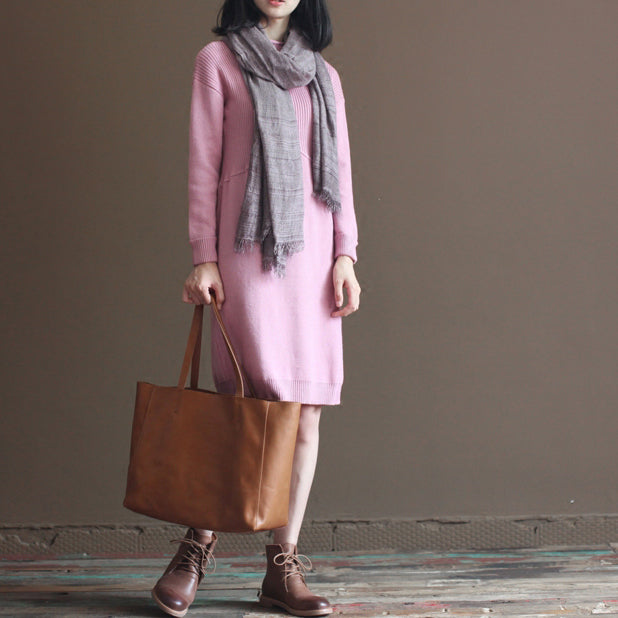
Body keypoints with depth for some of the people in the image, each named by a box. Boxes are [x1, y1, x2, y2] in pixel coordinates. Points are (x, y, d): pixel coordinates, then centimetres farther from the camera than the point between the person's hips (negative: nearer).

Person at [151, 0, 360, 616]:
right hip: (249, 245, -4)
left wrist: (345, 255, 5)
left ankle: (282, 566, 6)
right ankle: (199, 539, 10)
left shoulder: (323, 74, 18)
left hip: (314, 250, 4)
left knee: (308, 405, -1)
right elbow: (203, 163, 2)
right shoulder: (218, 60, 7)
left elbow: (340, 168, 15)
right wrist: (204, 257, -5)